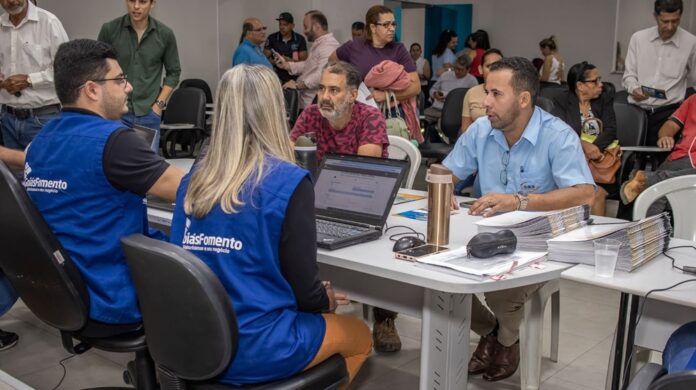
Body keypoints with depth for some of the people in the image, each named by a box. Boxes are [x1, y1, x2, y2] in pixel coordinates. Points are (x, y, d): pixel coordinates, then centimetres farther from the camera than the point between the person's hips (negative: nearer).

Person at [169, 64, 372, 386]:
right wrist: (327, 300, 11)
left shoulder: (193, 182, 1)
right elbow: (305, 290, -13)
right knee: (360, 337, 22)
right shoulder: (289, 182, -17)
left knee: (323, 316, 31)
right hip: (256, 348, -6)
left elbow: (215, 268, 11)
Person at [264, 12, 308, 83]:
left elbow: (303, 61, 2)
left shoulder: (300, 39, 4)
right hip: (276, 77, 0)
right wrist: (275, 61, -15)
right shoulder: (272, 38, 4)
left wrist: (290, 61, -15)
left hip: (294, 78, 0)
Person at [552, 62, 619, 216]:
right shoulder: (561, 101, 8)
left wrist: (594, 148, -19)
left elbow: (611, 130, 1)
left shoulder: (605, 100, 15)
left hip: (601, 156, 2)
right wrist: (584, 145, -25)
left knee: (598, 192, -26)